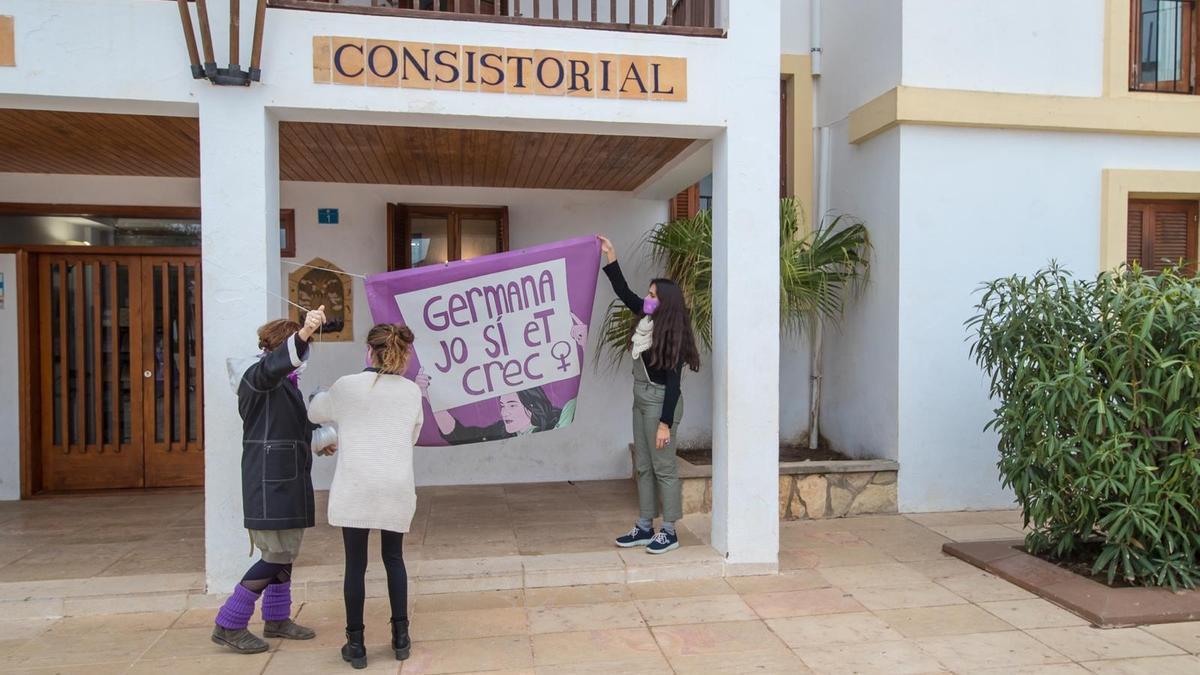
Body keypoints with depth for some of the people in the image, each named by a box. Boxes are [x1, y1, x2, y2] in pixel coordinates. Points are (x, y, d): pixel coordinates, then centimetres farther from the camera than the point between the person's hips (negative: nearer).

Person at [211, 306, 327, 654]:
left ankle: (277, 619, 28)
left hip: (287, 478, 10)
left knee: (286, 552, 15)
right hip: (269, 479, -10)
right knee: (278, 554, -7)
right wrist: (303, 334, -54)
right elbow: (276, 362, -37)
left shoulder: (286, 381, 18)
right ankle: (228, 625, 4)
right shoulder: (258, 374, -12)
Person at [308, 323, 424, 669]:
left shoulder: (346, 386, -2)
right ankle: (400, 637, 22)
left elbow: (314, 413, 17)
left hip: (355, 487, -2)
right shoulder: (412, 391, 4)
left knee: (355, 564, 8)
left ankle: (355, 644, 16)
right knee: (394, 559, 17)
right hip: (396, 486, 2)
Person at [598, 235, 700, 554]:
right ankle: (644, 528, 21)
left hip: (660, 402, -9)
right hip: (641, 399, 9)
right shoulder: (647, 320, 5)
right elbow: (624, 292, 15)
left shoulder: (672, 336, -17)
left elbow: (673, 383, -18)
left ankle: (669, 532, 10)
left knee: (663, 468, 0)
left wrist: (665, 423, -20)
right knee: (644, 467, 13)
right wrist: (610, 256, 12)